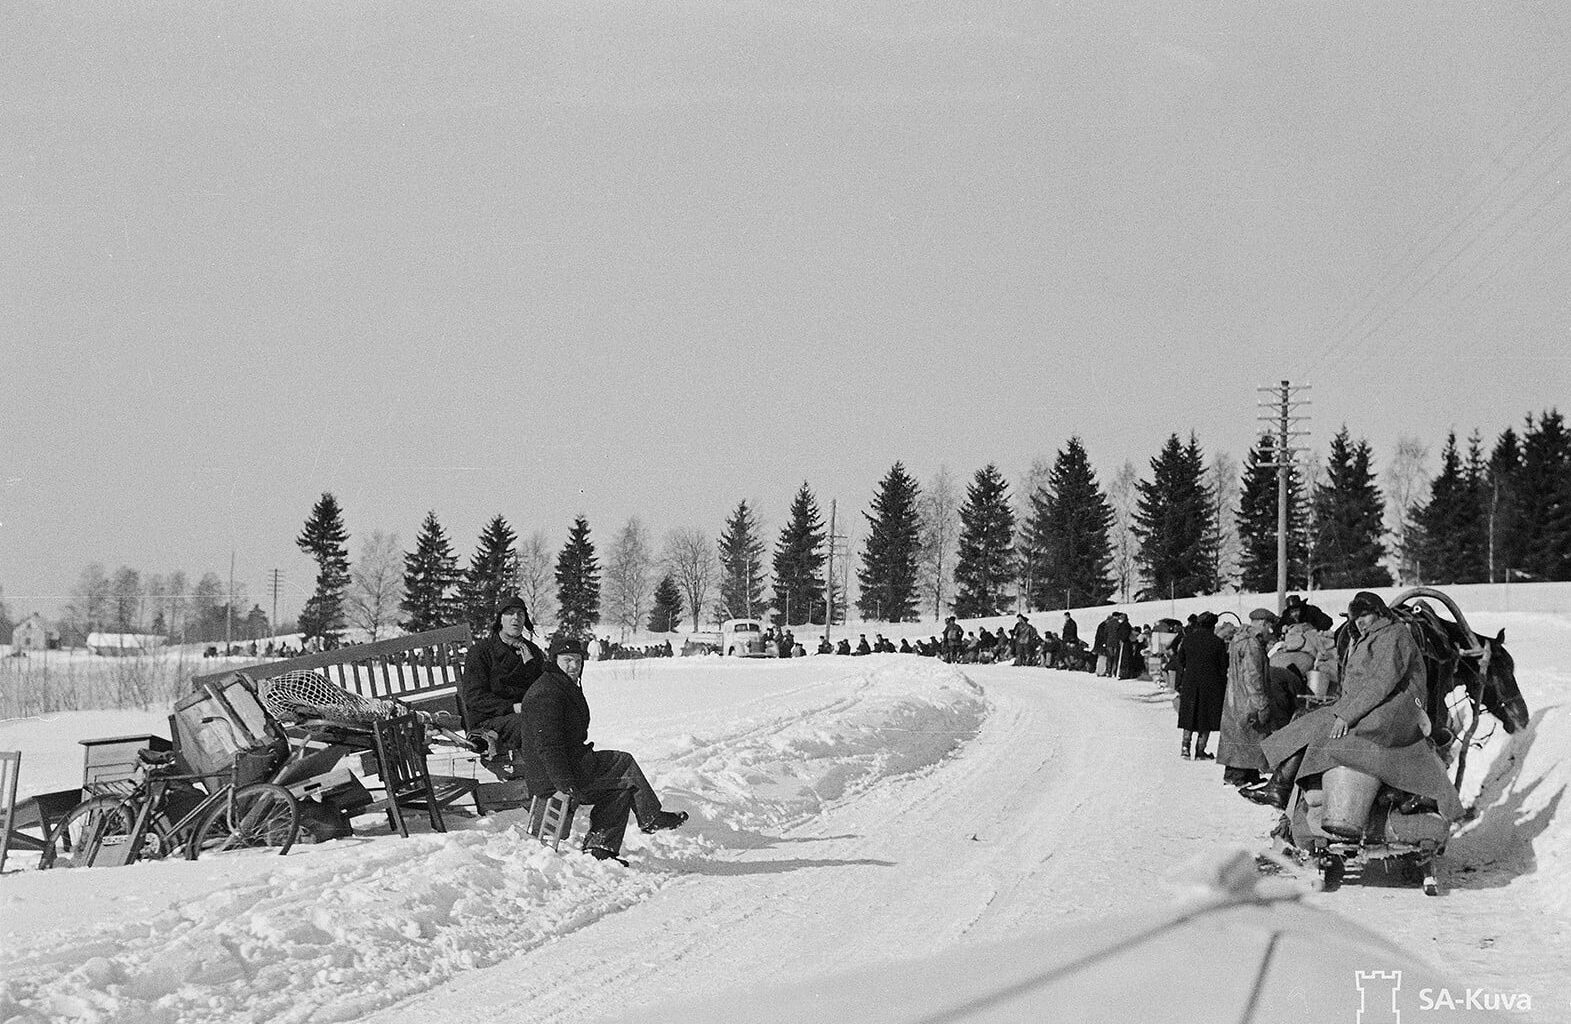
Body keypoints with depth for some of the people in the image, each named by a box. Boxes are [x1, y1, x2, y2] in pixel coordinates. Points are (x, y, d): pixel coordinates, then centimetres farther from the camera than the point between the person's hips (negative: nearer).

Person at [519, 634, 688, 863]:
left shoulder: (567, 688, 17)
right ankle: (651, 817, 12)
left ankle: (600, 845, 6)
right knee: (624, 763, -2)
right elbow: (547, 744, -25)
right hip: (551, 777, -11)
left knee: (622, 786, 10)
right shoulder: (547, 694, -19)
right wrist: (565, 783, -28)